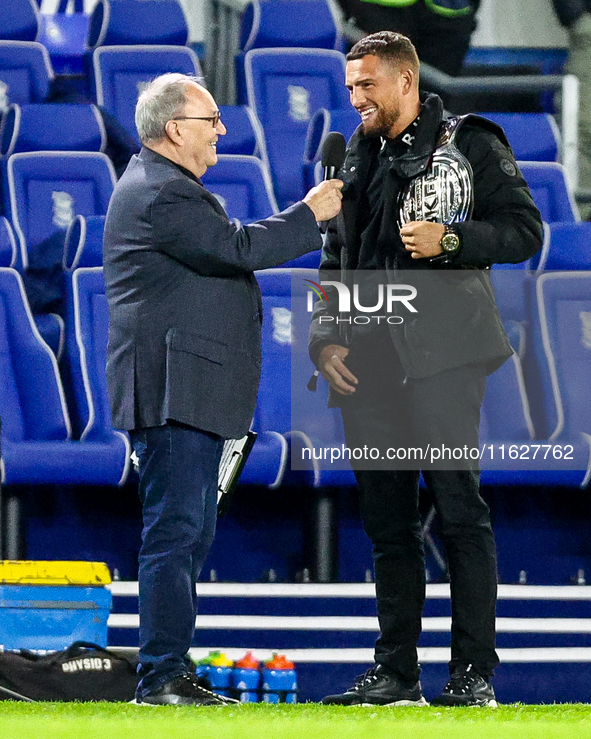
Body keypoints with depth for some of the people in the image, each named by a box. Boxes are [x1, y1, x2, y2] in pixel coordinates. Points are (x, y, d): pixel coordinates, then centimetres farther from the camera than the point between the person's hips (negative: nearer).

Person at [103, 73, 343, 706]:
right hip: (172, 390, -11)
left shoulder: (162, 186, 22)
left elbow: (224, 254, 27)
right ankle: (160, 678, -13)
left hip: (189, 392, 11)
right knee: (174, 532, -12)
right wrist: (308, 216, -9)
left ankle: (171, 671, 16)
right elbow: (237, 249, -19)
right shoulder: (161, 193, -14)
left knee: (191, 533, 13)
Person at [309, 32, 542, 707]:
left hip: (441, 358, -6)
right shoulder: (357, 159, 20)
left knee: (459, 512, -8)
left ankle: (474, 672, -6)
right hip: (367, 364, 6)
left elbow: (524, 231, -2)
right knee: (387, 521, 6)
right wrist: (326, 337, 9)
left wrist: (452, 240, -15)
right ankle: (395, 672, 10)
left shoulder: (468, 144, 3)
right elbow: (335, 261, 23)